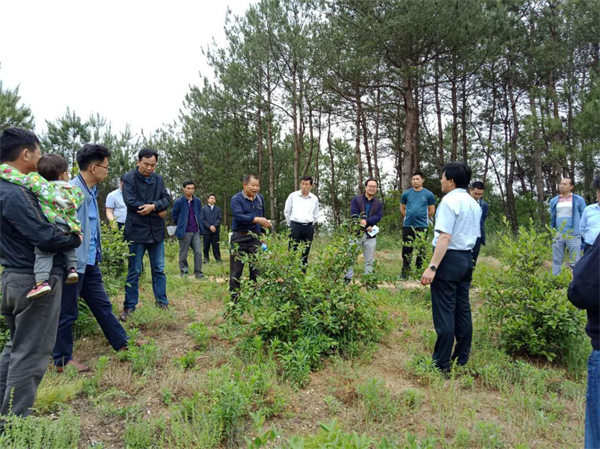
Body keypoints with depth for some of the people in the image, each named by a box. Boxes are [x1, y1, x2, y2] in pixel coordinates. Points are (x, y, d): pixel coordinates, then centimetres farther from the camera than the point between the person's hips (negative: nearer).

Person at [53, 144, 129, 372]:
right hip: (74, 263, -9)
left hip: (90, 262, 9)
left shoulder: (91, 191, 10)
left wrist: (97, 255, 12)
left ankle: (122, 344, 29)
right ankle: (62, 360, 22)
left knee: (102, 306, 17)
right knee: (67, 312, 7)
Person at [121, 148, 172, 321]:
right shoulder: (129, 178, -8)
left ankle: (162, 301, 22)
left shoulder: (158, 179, 7)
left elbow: (167, 199, 1)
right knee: (134, 271, 4)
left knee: (159, 269, 11)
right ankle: (129, 306, 15)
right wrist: (158, 210, -13)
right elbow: (131, 202, -18)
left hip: (156, 231, 4)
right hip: (137, 231, -4)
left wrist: (153, 206, -21)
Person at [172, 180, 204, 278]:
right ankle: (184, 272, 17)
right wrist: (182, 226, 9)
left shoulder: (197, 201, 7)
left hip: (196, 232, 3)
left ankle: (198, 272, 6)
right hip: (184, 232, -3)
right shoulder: (179, 202, -6)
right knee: (183, 254, 5)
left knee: (198, 252, -2)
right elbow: (174, 216, 4)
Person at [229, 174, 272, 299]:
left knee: (256, 269, 7)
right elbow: (238, 216, -23)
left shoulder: (260, 198, 8)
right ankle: (234, 296, 13)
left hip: (255, 237, 4)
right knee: (236, 270, 2)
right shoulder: (236, 199, -8)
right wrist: (257, 220, -30)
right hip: (239, 238, -4)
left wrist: (262, 232, 20)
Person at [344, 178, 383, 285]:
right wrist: (366, 226, -15)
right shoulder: (356, 199, 2)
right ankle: (348, 279, 8)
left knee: (370, 260, 6)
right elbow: (354, 215, -9)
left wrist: (366, 221, -21)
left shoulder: (379, 203, 11)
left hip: (370, 235, 3)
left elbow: (378, 217, -4)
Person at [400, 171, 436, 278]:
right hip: (407, 225, 2)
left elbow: (432, 211, 6)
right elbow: (402, 208, 15)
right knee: (407, 249, 7)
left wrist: (422, 218, 10)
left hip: (422, 226, -2)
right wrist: (409, 217, 12)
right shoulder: (406, 194, 3)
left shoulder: (428, 194, -2)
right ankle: (405, 271, 17)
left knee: (421, 249, 6)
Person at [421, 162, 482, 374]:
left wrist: (432, 267, -23)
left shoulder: (449, 201, -13)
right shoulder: (474, 204, 15)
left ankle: (442, 364, 4)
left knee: (444, 313, -3)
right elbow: (474, 236, 17)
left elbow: (444, 237, -21)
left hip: (449, 258, -9)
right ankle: (462, 360, 21)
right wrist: (467, 258, 19)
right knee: (462, 310, 13)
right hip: (467, 258, 9)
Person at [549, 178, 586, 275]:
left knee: (575, 262, 1)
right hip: (558, 235, 3)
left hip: (573, 235, -3)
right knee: (556, 261, 7)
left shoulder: (578, 200, 1)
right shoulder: (553, 201, 10)